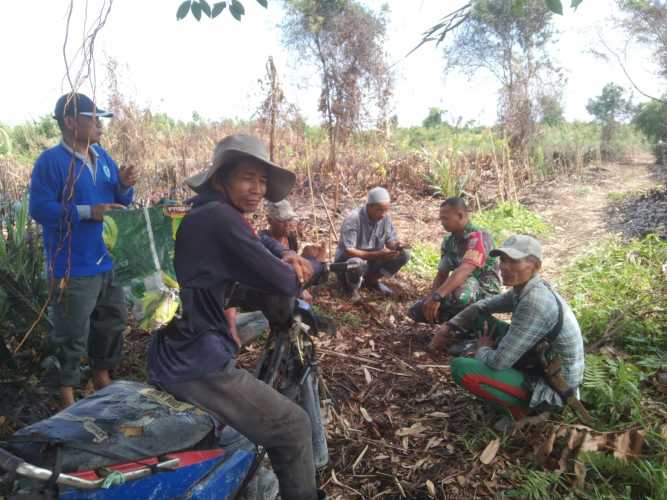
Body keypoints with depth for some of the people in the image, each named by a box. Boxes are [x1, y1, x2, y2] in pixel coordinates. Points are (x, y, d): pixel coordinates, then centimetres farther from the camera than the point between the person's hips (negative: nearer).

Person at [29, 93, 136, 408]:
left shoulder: (102, 156, 10)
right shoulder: (51, 161, -12)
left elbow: (118, 202, 15)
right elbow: (39, 208, -18)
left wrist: (124, 186, -7)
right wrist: (88, 212, -25)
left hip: (107, 260, 8)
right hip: (73, 267, -7)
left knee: (112, 322, 19)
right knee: (72, 335, 2)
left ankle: (102, 376, 38)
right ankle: (67, 392, 20)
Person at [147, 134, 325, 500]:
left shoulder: (204, 213, 11)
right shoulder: (219, 217, -20)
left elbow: (257, 241, 24)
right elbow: (283, 283, -20)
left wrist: (288, 256, 2)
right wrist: (313, 266, 2)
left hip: (176, 353, 11)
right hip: (195, 363, -11)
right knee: (293, 427, -3)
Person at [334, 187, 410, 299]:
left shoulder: (385, 217, -9)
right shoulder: (353, 219, -27)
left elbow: (390, 240, 0)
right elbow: (348, 251, -30)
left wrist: (396, 245, -25)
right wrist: (377, 254, -37)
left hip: (372, 260, 6)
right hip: (348, 261, -6)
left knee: (404, 254, -11)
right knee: (356, 263, -41)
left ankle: (371, 280, 7)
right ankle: (351, 286, -5)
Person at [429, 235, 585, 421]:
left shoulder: (535, 303, -31)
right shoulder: (523, 289, -3)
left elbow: (498, 362, -30)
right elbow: (482, 307, 14)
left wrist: (482, 350, -7)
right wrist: (450, 328, 3)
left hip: (553, 387, -9)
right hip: (541, 365, 9)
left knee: (461, 368, -20)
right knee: (481, 318, 10)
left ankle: (520, 408, 0)